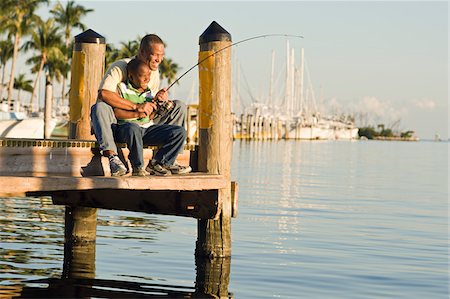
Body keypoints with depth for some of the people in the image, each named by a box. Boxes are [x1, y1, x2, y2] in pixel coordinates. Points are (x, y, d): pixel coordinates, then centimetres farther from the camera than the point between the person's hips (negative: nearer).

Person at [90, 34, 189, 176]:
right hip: (117, 123, -6)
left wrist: (157, 100, -18)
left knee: (179, 106, -2)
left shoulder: (154, 72, 5)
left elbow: (149, 111, 7)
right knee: (100, 107, -37)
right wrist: (136, 107, -34)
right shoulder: (120, 67, -16)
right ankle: (112, 155, -43)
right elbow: (104, 93, -35)